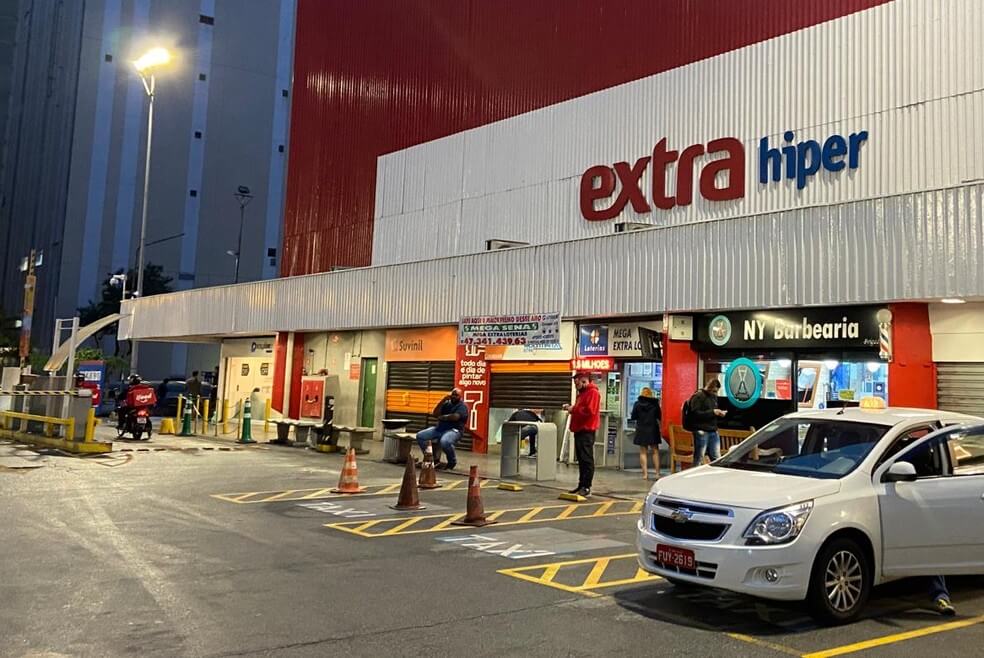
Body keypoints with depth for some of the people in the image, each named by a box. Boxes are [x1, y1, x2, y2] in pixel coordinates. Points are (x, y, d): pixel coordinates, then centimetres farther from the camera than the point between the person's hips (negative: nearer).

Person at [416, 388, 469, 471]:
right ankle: (433, 458, 0)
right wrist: (443, 400, -3)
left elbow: (455, 417, -20)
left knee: (444, 442, -40)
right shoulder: (446, 403, 15)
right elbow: (435, 414, 4)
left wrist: (441, 417, -5)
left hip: (453, 430, -7)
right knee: (420, 436, -8)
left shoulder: (462, 406, -2)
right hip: (439, 428, 7)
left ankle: (452, 462, -10)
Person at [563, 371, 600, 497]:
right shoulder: (582, 393, 21)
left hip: (586, 431, -10)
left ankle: (587, 487, -8)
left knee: (587, 460, -8)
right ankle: (581, 485, 18)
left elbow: (590, 411, -22)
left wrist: (573, 409, -13)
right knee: (581, 460, 13)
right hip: (579, 430, 10)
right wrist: (571, 407, 9)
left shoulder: (593, 392, -11)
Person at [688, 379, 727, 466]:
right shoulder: (698, 396, -7)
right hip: (702, 431, -8)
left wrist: (719, 413, 6)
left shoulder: (714, 397, 18)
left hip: (713, 431, 8)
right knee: (699, 459, -3)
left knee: (717, 459, 8)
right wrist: (712, 412, -19)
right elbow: (695, 413, -18)